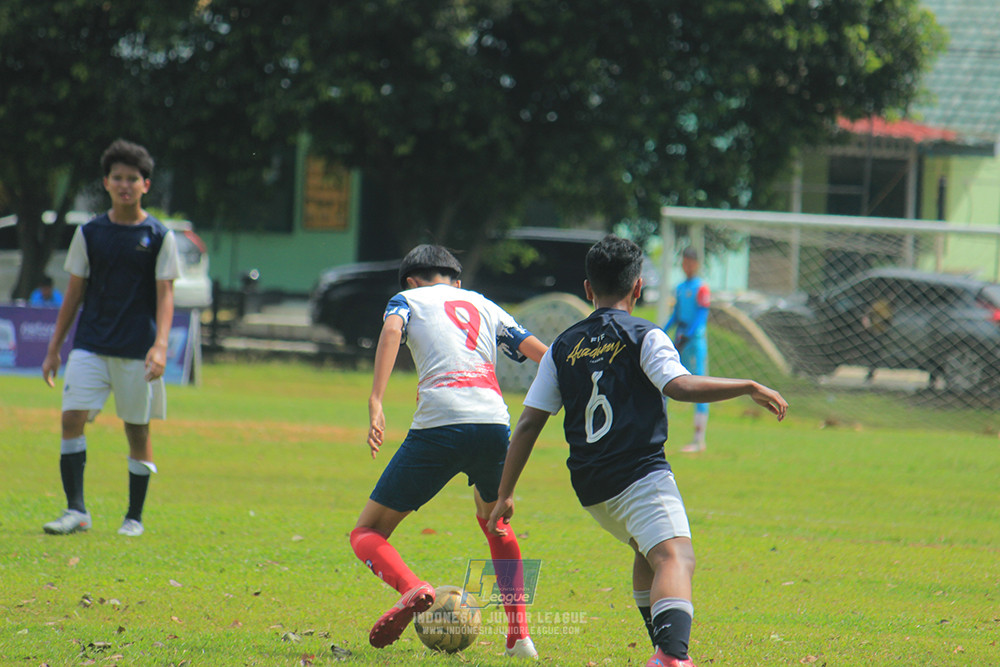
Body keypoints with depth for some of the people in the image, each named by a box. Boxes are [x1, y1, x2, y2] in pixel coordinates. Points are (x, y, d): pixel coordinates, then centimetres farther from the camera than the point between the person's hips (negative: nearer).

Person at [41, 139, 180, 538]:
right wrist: (53, 349, 10)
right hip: (90, 346, 2)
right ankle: (76, 509, -9)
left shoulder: (159, 237, 1)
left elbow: (165, 295, -3)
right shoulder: (89, 234, 7)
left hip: (138, 351, -2)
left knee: (137, 431, 3)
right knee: (72, 419, -12)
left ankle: (134, 517, 14)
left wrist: (160, 345, -17)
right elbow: (74, 293, 12)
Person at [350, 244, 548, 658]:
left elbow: (392, 331, -4)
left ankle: (411, 588, -25)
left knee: (367, 534, 7)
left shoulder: (408, 298, 19)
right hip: (494, 423, 4)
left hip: (439, 424, -4)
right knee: (495, 522, 33)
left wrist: (375, 403, -14)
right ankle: (519, 634, 20)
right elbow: (541, 353, 23)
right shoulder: (484, 305, 29)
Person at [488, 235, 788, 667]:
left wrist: (505, 495, 15)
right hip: (641, 475, -7)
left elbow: (528, 424, 12)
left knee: (648, 551, 31)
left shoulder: (563, 348, 15)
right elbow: (678, 386, -18)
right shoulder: (644, 336, 0)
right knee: (675, 557, -21)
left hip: (589, 487, 7)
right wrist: (748, 388, -12)